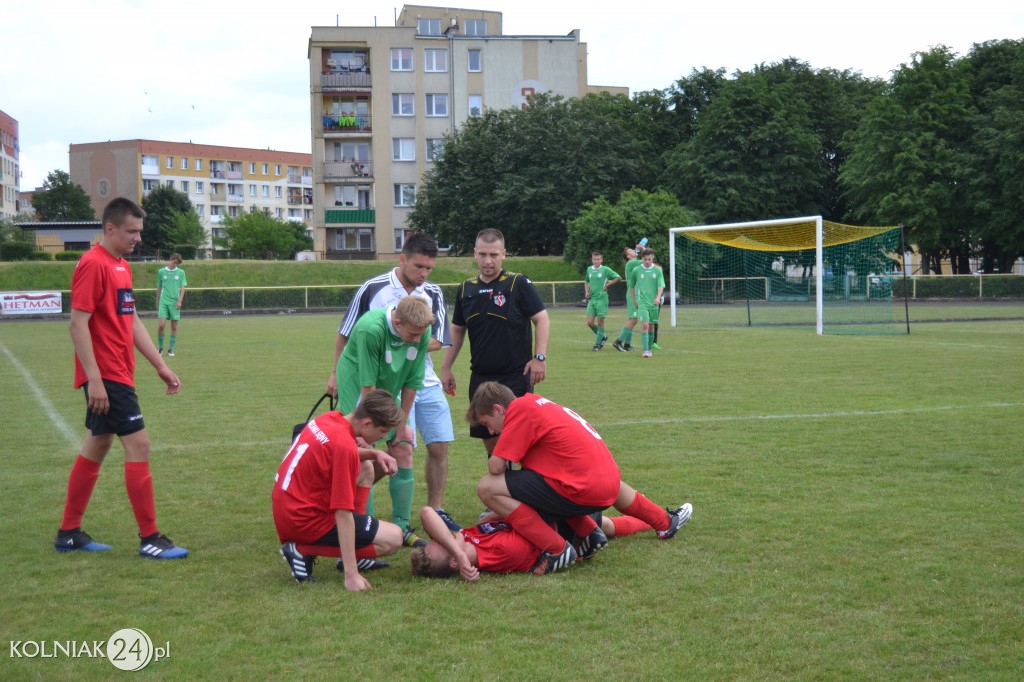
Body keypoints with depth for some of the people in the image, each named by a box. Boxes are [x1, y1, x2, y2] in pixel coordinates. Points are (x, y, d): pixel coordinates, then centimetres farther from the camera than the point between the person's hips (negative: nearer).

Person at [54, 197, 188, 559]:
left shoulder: (122, 266, 14)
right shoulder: (93, 264, -13)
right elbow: (78, 324, -18)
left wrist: (160, 366, 15)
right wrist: (94, 379, -22)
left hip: (118, 375, 10)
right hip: (106, 376, -10)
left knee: (96, 446, 14)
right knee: (138, 444, -9)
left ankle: (69, 533, 23)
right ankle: (149, 538, -3)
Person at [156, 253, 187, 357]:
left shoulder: (181, 272, 6)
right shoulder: (161, 272, 7)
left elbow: (182, 288, 2)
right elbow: (159, 288, 13)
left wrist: (179, 301, -11)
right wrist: (157, 303, 14)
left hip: (175, 303, 1)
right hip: (163, 302, -1)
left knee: (174, 327, 1)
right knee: (161, 325, -12)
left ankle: (170, 349, 9)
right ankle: (160, 347, 3)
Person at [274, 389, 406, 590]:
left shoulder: (329, 419, 0)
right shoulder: (345, 445, -25)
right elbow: (343, 513, -26)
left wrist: (375, 454, 6)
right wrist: (351, 575, -25)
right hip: (305, 521, -9)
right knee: (393, 539, -5)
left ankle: (354, 556, 16)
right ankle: (304, 551, -6)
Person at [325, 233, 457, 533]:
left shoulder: (433, 294, 5)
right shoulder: (372, 289, -7)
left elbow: (437, 340, -2)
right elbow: (346, 334, 3)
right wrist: (336, 373, 7)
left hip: (426, 382, 5)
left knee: (439, 447, 5)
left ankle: (435, 510, 19)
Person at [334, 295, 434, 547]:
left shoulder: (421, 333, -16)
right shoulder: (371, 329, -32)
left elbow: (412, 382, -8)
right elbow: (367, 385, -26)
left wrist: (402, 424, -4)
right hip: (357, 389, -6)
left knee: (403, 449, 2)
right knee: (365, 464, -13)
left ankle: (401, 527, 11)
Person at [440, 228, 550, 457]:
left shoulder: (519, 284, -6)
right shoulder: (466, 289, 8)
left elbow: (542, 320, -6)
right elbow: (457, 330, 17)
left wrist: (540, 357, -15)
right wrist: (446, 368, 15)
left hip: (516, 375, -5)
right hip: (480, 377, 5)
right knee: (489, 437, 9)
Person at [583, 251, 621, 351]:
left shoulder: (605, 269, -5)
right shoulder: (589, 269, 9)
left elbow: (618, 278, -3)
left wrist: (607, 284, -7)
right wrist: (587, 291, 9)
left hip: (602, 299, -4)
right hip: (591, 299, 5)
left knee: (600, 322, -2)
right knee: (590, 322, -3)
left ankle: (597, 344, 8)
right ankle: (602, 336, 21)